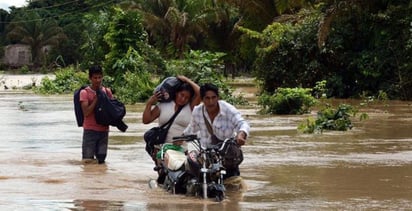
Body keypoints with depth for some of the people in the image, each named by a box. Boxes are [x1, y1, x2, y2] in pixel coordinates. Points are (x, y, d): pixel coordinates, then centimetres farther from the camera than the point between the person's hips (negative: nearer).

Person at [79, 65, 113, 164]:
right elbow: (86, 112, -15)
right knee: (88, 160, -5)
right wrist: (96, 99, -17)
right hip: (90, 130, -3)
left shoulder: (107, 91, 6)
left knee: (101, 159, 3)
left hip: (104, 129, 3)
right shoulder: (85, 92, -6)